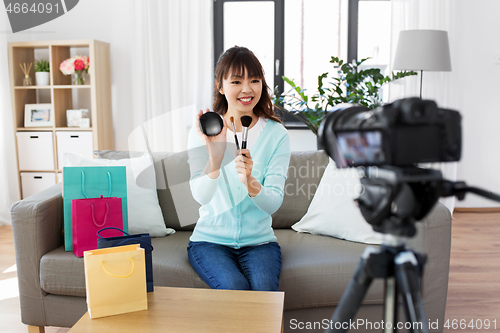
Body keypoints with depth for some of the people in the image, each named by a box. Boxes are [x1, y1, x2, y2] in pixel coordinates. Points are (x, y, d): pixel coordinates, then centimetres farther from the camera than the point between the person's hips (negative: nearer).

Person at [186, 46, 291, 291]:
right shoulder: (202, 132, -5)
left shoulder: (276, 134, -4)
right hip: (210, 240, 0)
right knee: (235, 289, -25)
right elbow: (201, 196, -19)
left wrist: (251, 184, -34)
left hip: (259, 241, 1)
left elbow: (273, 204, -11)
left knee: (264, 291, -24)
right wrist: (214, 158, -39)